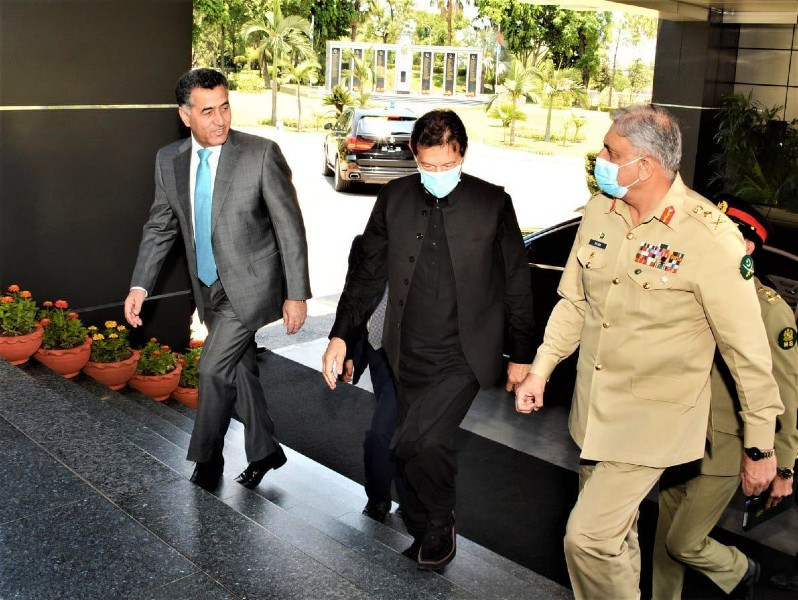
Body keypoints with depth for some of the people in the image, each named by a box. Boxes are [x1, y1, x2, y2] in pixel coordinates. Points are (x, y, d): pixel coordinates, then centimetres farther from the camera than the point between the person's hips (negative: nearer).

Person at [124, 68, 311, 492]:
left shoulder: (261, 154, -17)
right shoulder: (169, 160, -2)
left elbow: (290, 227, -13)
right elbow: (160, 227, 7)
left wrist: (296, 294, -14)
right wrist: (140, 285, -3)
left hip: (251, 285, -5)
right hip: (210, 289, 6)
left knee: (214, 368, -10)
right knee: (239, 371, 16)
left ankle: (207, 458, 14)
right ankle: (264, 451, 35)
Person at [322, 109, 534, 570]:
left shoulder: (493, 203, -5)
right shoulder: (394, 199, 3)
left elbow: (517, 285, 0)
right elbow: (369, 273, 9)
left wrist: (521, 355, 2)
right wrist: (341, 335, 4)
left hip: (463, 356, -3)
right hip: (410, 356, 4)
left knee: (416, 444, -17)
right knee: (430, 450, 14)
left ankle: (440, 525, 10)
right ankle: (425, 537, 36)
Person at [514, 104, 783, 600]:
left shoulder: (710, 236, -20)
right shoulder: (600, 211, -1)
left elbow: (748, 350, -14)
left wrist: (761, 448, -9)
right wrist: (541, 370, 7)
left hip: (652, 422, -6)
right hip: (594, 409, 6)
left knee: (589, 537, -8)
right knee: (615, 532, 21)